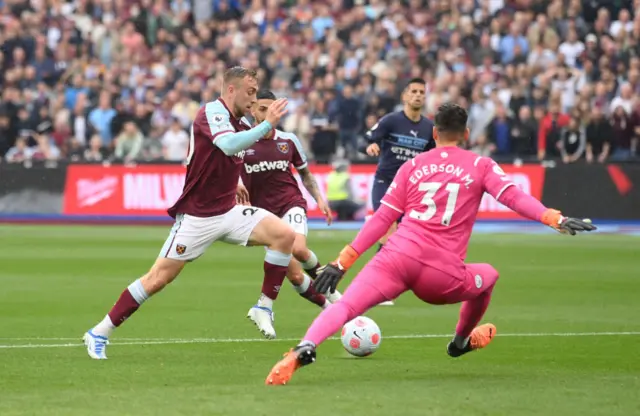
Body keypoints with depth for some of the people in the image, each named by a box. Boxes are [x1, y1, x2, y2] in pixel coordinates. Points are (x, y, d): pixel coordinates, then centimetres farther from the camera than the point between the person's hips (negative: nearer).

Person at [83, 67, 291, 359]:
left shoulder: (242, 123, 9)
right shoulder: (213, 112, -15)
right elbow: (229, 146, -36)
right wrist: (268, 124, -35)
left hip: (228, 212, 7)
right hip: (197, 217, -7)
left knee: (284, 235, -11)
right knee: (158, 279, -5)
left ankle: (265, 308, -3)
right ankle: (99, 333, 7)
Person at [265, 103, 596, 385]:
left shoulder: (413, 166, 18)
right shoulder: (480, 166, 14)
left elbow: (381, 219, 14)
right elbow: (513, 196, -2)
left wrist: (342, 263, 15)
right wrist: (556, 219, -9)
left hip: (399, 255, 1)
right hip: (442, 276, -1)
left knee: (345, 307, -10)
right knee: (488, 276, 31)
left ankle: (305, 349, -40)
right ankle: (462, 341, 49)